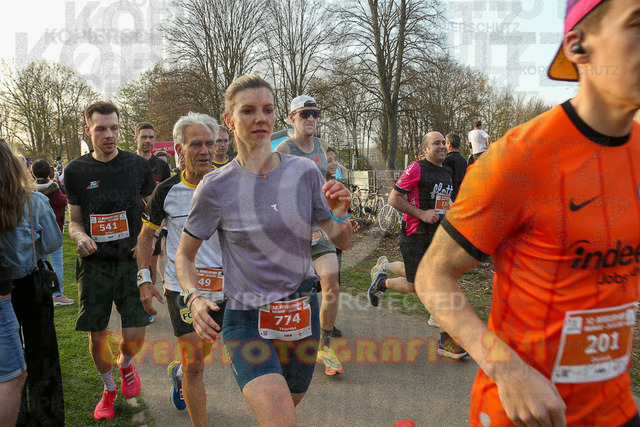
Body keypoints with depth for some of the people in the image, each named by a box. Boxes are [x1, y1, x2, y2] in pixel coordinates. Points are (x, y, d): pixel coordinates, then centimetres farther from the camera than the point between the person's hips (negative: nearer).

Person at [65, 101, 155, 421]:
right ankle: (108, 387, 36)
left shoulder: (138, 165, 0)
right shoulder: (75, 170, 1)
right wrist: (80, 236, -13)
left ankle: (125, 364, 32)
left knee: (135, 337, -5)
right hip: (94, 265, 1)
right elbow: (74, 220, 9)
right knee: (97, 336, 8)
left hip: (132, 262, -1)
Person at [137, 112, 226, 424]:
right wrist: (145, 281, -2)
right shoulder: (167, 191, -7)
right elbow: (146, 235, 5)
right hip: (181, 287, -2)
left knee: (203, 351, 22)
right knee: (195, 364, -6)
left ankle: (178, 373, 55)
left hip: (221, 285, 3)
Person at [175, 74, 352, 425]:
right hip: (246, 320, -3)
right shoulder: (215, 187, -9)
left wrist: (340, 215, -20)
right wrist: (193, 297, -17)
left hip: (302, 313, 3)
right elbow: (184, 255, 1)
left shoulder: (305, 172, -4)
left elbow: (341, 243, 1)